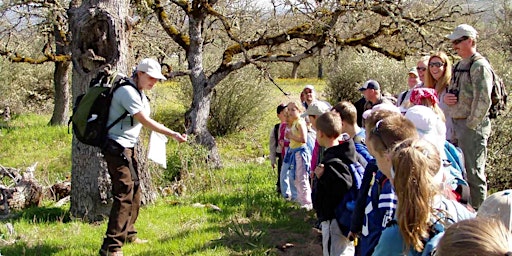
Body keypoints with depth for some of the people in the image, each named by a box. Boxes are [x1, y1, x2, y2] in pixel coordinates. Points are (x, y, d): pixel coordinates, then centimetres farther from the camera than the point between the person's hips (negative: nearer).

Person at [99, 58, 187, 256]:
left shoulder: (139, 93, 14)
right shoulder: (127, 92, -18)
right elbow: (145, 121, -20)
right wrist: (173, 135, -20)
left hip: (128, 148, 11)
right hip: (117, 148, -11)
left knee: (134, 190, 19)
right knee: (124, 194, -15)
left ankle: (128, 234, 35)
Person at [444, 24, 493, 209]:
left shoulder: (479, 66, -12)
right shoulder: (460, 65, 17)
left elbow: (483, 100, -19)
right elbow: (452, 92, 25)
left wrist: (471, 124, -18)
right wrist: (445, 97, 2)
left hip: (473, 126, -9)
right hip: (457, 124, 9)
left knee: (473, 172, -6)